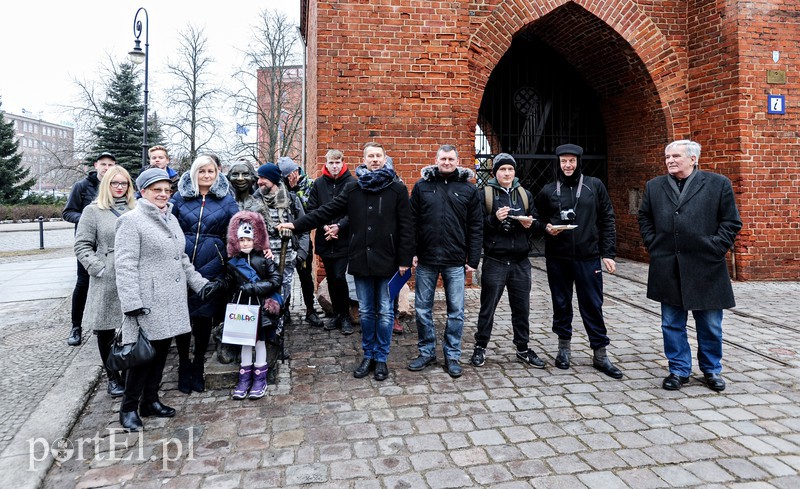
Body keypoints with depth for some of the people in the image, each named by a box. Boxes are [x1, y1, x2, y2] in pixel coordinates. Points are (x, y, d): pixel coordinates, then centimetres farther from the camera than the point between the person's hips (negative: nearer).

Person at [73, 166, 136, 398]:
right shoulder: (93, 211, 4)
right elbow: (82, 246, 2)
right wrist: (99, 269, -9)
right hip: (107, 281, -2)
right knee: (105, 330, 6)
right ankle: (113, 377, 20)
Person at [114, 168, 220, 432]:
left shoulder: (171, 219, 16)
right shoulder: (131, 221, -9)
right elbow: (125, 265, -15)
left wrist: (200, 283, 13)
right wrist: (132, 303, -20)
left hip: (171, 301, 7)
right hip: (148, 303, -7)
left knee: (161, 351, 13)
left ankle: (150, 400, 28)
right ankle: (129, 408, 16)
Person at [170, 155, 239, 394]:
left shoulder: (226, 199, 5)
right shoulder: (179, 197, 7)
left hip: (210, 266, 0)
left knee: (204, 318, 8)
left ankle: (198, 367, 27)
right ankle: (183, 366, 25)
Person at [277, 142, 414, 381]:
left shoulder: (397, 189, -1)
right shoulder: (353, 189, 7)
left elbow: (406, 227, -3)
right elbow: (326, 211, 5)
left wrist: (404, 259, -7)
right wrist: (297, 225, -2)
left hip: (387, 261, -2)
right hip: (361, 260, 3)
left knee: (385, 312, 7)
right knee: (365, 312, 13)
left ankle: (381, 358, 21)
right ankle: (368, 355, 27)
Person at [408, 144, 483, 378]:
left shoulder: (469, 189, 4)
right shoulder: (422, 186, 5)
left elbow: (476, 227, 3)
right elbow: (412, 222, 5)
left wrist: (473, 260, -1)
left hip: (456, 262, -1)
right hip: (426, 260, 1)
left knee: (456, 310, 6)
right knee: (423, 308, 9)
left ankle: (452, 355, 20)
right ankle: (426, 351, 25)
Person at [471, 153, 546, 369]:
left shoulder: (525, 195, 11)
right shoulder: (485, 194, -1)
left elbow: (538, 225, 14)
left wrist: (531, 224, -8)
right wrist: (494, 219, -22)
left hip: (520, 262, 4)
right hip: (494, 261, -4)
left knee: (522, 307, 11)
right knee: (488, 307, 5)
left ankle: (523, 349, 26)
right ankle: (480, 347, 20)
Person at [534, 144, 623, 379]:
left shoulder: (594, 186, 4)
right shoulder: (548, 191, 5)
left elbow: (607, 220, 4)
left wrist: (608, 253, -1)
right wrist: (547, 228, -9)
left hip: (588, 257, -1)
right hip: (557, 258, 1)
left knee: (593, 305, 3)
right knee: (561, 304, 10)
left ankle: (600, 355, 15)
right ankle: (564, 348, 25)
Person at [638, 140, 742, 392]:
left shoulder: (719, 184, 0)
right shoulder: (654, 186, 8)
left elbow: (731, 222, 2)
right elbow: (644, 218, 17)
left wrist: (715, 248, -6)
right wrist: (653, 245, 6)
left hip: (705, 267, -2)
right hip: (667, 269, 2)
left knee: (710, 324, 10)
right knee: (672, 323, 8)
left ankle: (711, 369, 29)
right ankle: (679, 369, 22)